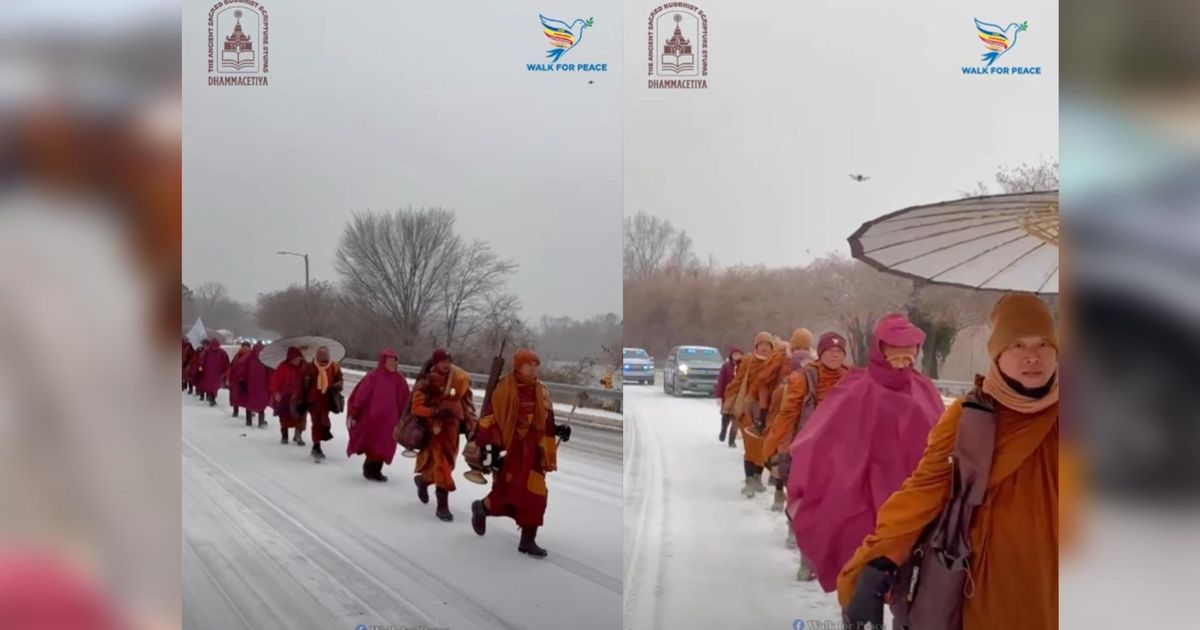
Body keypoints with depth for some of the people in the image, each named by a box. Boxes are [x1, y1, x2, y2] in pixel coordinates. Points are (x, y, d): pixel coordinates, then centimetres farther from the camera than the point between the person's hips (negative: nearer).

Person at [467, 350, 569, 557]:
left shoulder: (541, 392, 10)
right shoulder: (504, 389, -9)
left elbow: (546, 421, 17)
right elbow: (490, 418, -11)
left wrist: (558, 430, 0)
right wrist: (480, 443, -17)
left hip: (531, 450, 5)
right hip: (509, 448, -5)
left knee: (535, 496, 1)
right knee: (508, 491, -4)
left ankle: (528, 540, 10)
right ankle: (482, 508, 29)